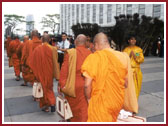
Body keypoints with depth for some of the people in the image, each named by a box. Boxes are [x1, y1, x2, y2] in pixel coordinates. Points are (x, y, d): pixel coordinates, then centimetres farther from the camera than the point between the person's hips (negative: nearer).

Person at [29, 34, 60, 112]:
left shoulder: (37, 49, -9)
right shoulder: (53, 49, -11)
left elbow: (32, 63, -2)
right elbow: (55, 62, -9)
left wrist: (35, 73, 11)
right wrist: (56, 75, -2)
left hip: (40, 73, 0)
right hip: (49, 73, 0)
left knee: (43, 88, 14)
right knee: (49, 88, 18)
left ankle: (45, 106, 22)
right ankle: (52, 103, 2)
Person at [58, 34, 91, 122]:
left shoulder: (70, 52, -10)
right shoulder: (90, 54, -5)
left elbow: (64, 70, -9)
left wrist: (61, 84, -2)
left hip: (72, 85, -1)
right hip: (86, 86, 1)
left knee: (73, 107, 20)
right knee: (84, 108, 12)